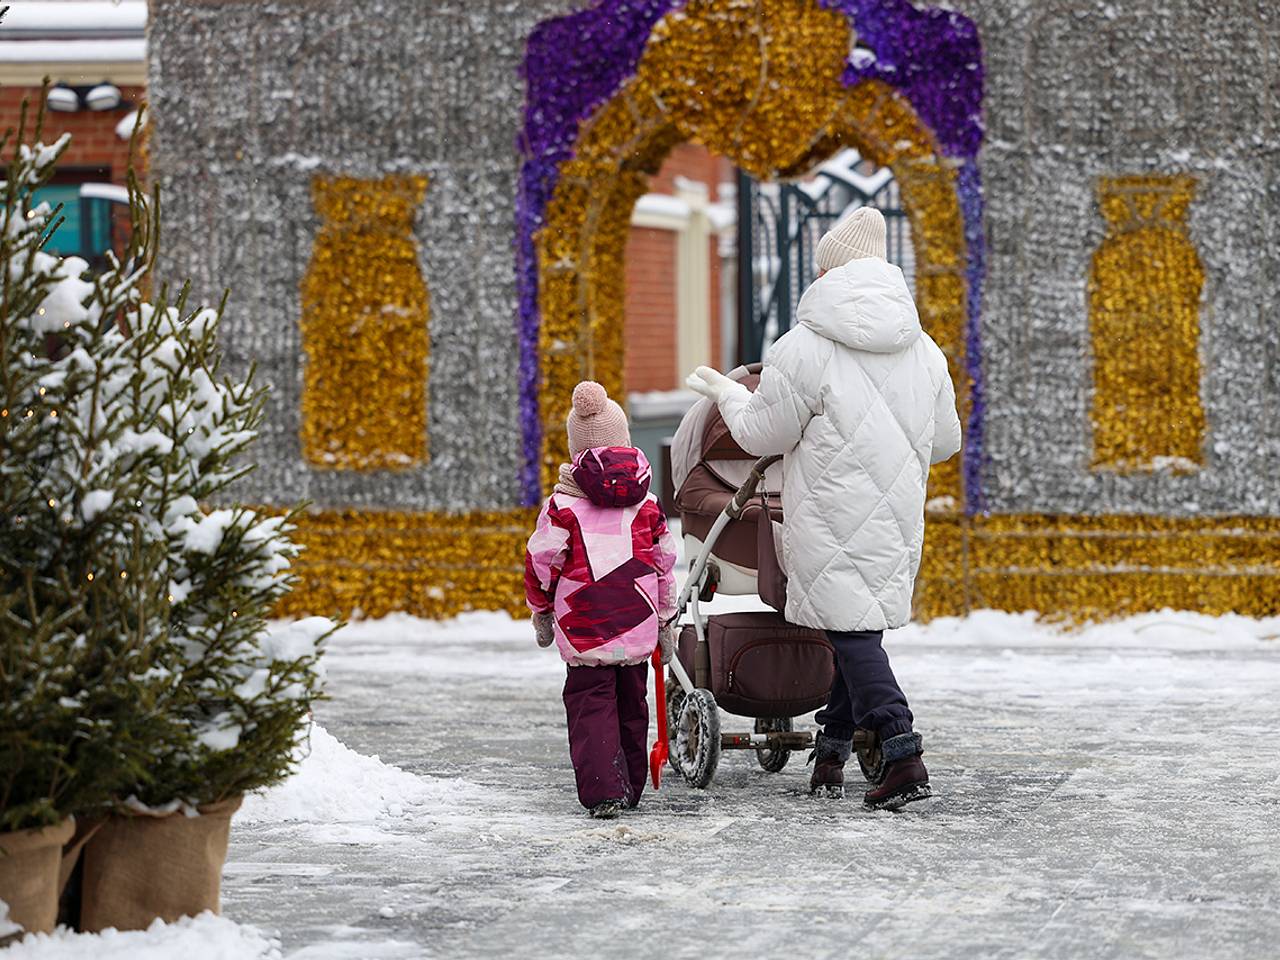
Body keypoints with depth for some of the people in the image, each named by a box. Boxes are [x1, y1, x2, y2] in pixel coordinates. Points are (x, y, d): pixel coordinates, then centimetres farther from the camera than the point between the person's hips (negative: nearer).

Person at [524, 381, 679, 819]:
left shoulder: (564, 503, -4)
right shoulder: (647, 503, 8)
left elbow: (541, 561, -2)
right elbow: (665, 563, 11)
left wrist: (541, 613, 13)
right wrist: (666, 622, 21)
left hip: (584, 625, -4)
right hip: (639, 623, 4)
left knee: (591, 702, -3)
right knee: (631, 702, 16)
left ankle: (603, 790, -16)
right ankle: (631, 786, 24)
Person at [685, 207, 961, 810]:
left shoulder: (804, 349, -13)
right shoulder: (924, 349, 6)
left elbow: (761, 434, -4)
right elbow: (945, 441, 15)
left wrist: (726, 393, 15)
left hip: (833, 523, -6)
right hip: (897, 518, 6)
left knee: (852, 629, -5)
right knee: (862, 624, 13)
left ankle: (902, 751, -18)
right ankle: (830, 754, 19)